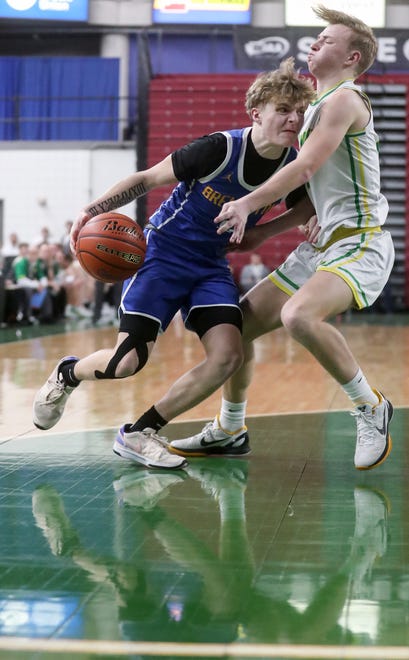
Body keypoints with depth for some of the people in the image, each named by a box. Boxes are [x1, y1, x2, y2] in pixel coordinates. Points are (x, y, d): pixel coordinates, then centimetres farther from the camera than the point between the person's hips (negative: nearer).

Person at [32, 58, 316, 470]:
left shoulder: (293, 166, -8)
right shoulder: (219, 149, -22)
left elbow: (308, 208, 13)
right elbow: (147, 178, -11)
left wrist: (258, 233, -7)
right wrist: (94, 209, -23)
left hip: (211, 264, 5)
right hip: (164, 251, -5)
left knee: (227, 355, -18)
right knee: (128, 362, -13)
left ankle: (138, 434, -3)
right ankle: (68, 374, 24)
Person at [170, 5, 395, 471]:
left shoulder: (344, 99, -9)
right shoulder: (317, 106, 21)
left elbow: (306, 167, -18)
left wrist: (248, 204, -21)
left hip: (361, 243, -10)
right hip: (324, 244, 10)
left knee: (299, 316, -35)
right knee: (241, 322, 7)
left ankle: (370, 409, -15)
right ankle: (228, 429, 24)